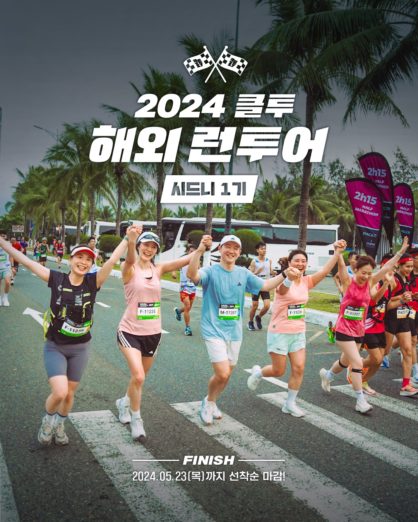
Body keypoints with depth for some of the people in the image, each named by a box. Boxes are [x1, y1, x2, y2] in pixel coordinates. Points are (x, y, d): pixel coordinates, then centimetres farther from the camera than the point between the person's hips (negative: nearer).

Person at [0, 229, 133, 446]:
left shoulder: (92, 282, -10)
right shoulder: (56, 279, -12)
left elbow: (112, 260, -18)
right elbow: (25, 260, -12)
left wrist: (128, 238, -26)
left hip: (80, 348, 2)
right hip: (54, 347, -2)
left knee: (70, 393, 14)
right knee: (59, 392, -16)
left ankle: (59, 425, 44)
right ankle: (47, 419, 18)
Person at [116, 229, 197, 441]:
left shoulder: (158, 269, 1)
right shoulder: (130, 269, -11)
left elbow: (185, 260, -9)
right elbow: (130, 259, -35)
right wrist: (130, 241, -56)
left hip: (153, 333, 5)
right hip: (130, 331, -5)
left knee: (139, 377, 18)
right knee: (138, 376, -18)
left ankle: (124, 403, 48)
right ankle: (136, 419, 4)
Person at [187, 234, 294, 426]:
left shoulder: (243, 273, 4)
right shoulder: (211, 271, -12)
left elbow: (266, 285, 12)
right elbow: (192, 275, -32)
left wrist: (284, 275, -3)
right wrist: (199, 251, -47)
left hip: (234, 331, 6)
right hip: (214, 330, -5)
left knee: (227, 375, 15)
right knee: (222, 373, -15)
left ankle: (211, 402, 41)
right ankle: (208, 402, 14)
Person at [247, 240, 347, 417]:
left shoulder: (306, 281, 1)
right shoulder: (284, 282, -17)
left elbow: (324, 271, -14)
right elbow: (283, 289, -43)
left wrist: (337, 253, -28)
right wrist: (289, 277, -67)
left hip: (299, 332, 5)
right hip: (279, 332, -5)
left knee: (298, 369, 0)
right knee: (279, 371, 4)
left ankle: (290, 404, 15)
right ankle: (258, 372, 35)